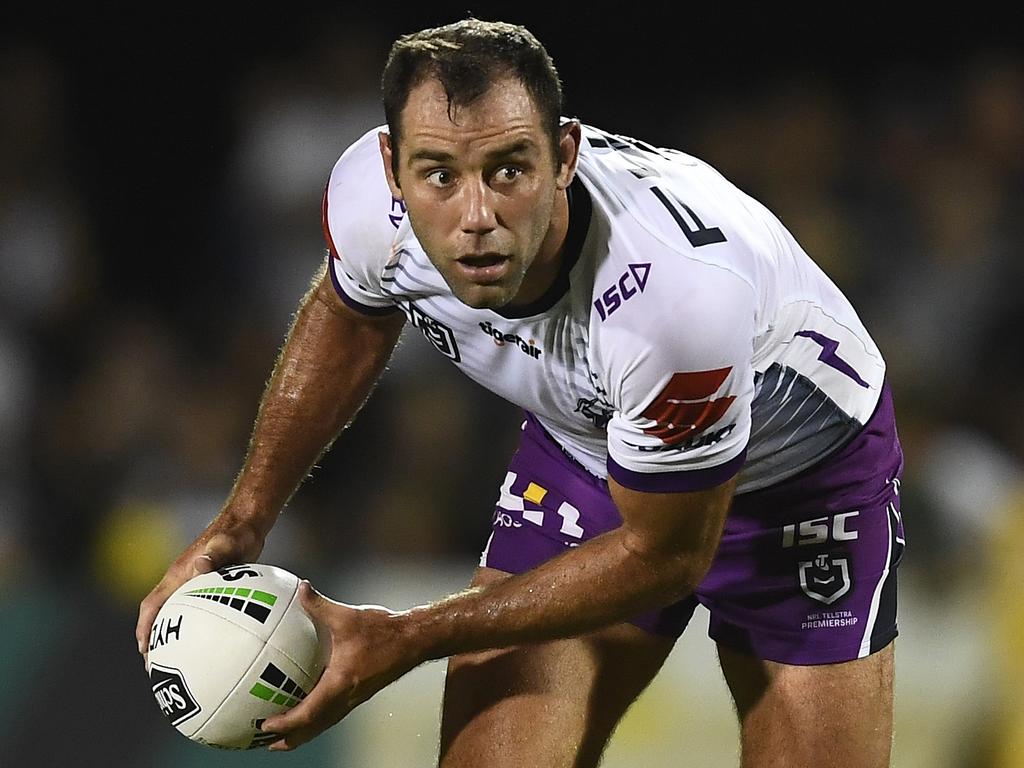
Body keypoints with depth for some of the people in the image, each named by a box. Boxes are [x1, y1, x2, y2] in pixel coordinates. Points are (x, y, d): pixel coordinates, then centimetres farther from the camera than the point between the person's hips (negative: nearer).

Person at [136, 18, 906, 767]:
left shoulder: (676, 287, -43)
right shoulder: (369, 198, -27)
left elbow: (664, 555, -25)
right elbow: (350, 312, 2)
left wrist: (406, 640, -22)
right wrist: (244, 521, -1)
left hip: (802, 472, -4)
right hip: (581, 446, 4)